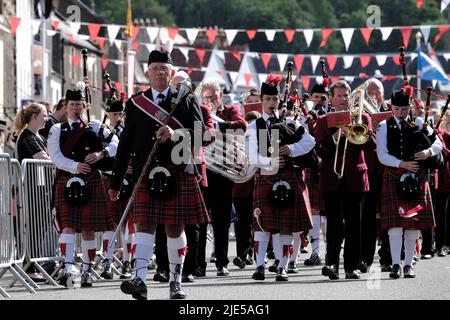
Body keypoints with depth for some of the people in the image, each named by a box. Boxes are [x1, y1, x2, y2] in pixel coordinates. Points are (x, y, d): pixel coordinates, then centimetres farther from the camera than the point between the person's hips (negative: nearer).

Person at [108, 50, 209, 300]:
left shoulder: (187, 101, 8)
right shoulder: (135, 104, 10)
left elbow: (201, 134, 0)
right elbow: (125, 144, 11)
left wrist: (175, 133, -19)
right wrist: (115, 182, 11)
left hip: (179, 174, 0)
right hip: (146, 175, 0)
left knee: (176, 227, 4)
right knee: (145, 224, -8)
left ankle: (176, 281, 13)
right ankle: (140, 279, -16)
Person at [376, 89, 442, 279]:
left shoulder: (419, 124, 9)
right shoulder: (384, 126, 4)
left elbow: (438, 144, 6)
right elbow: (382, 155, -4)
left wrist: (429, 152, -17)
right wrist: (402, 164, -16)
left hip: (416, 178, 2)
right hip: (393, 177, -2)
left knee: (414, 223, 2)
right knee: (395, 222, -11)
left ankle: (408, 265, 9)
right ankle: (396, 265, -11)